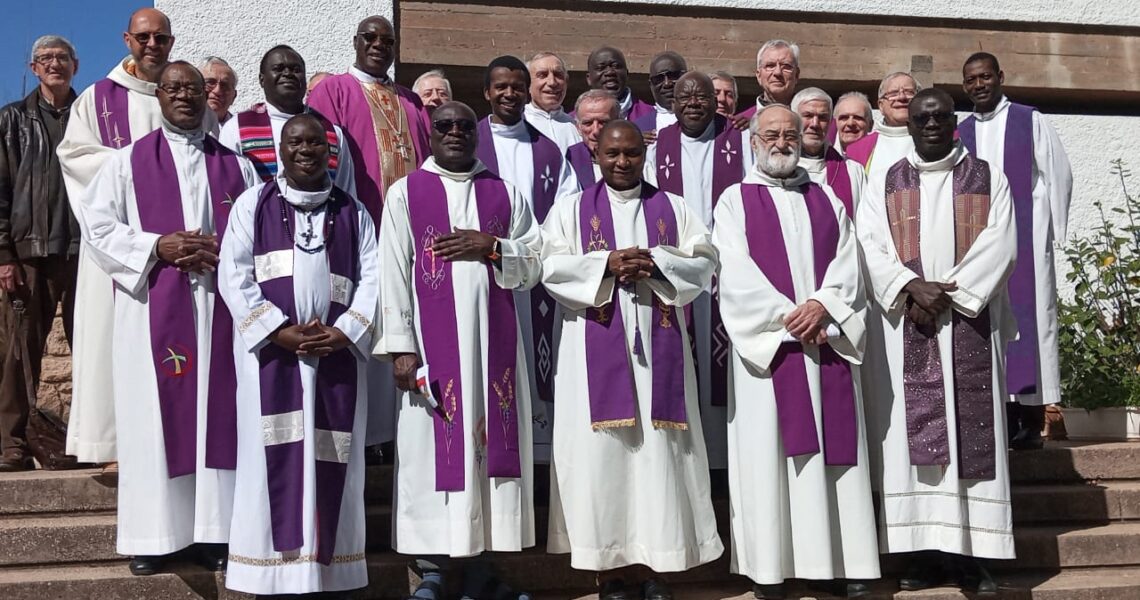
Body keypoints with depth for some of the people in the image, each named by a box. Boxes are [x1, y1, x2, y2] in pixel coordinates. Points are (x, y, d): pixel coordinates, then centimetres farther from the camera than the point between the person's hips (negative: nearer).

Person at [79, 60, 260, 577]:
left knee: (216, 413, 1)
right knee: (153, 415, -2)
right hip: (152, 308, -1)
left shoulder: (235, 165, 13)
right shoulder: (127, 161, 9)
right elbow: (98, 227, 1)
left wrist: (222, 249, -10)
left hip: (218, 307, 1)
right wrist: (157, 247, -13)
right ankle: (153, 534, 6)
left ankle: (214, 531, 7)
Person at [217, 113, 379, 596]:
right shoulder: (253, 203, 8)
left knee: (332, 462, 2)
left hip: (337, 355, 2)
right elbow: (233, 276, -1)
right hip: (270, 351, -1)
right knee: (274, 459, -2)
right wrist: (279, 330, -11)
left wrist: (344, 332, -10)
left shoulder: (353, 212, 13)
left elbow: (372, 279, 6)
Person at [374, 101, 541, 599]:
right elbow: (393, 273, -1)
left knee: (492, 440, 2)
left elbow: (535, 264, 9)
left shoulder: (506, 194, 13)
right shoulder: (405, 193, 5)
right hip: (433, 341, -2)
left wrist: (491, 247, -9)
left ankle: (483, 558, 11)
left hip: (494, 340, 2)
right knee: (433, 445, -2)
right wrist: (400, 346, -10)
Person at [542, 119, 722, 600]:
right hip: (596, 348, -1)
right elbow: (551, 266, -2)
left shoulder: (673, 208, 13)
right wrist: (606, 264, -14)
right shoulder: (571, 208, 9)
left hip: (659, 345, 1)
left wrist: (655, 263, -12)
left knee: (660, 450, -1)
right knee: (601, 450, -3)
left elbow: (705, 262, 4)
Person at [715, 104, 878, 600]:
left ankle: (836, 559, 7)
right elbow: (737, 275, -7)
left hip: (828, 343, 3)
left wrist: (822, 306, -13)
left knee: (831, 451, 2)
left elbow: (848, 266, 6)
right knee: (767, 454, -3)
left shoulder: (828, 201, 16)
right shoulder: (735, 201, 5)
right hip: (765, 345, -3)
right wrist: (792, 320, -13)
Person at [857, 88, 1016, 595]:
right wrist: (911, 287, -16)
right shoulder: (883, 184, 13)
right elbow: (870, 245, 0)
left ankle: (971, 552, 0)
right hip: (904, 325, 1)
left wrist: (950, 292, -12)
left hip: (970, 324, 0)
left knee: (971, 435, -3)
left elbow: (1000, 245, -1)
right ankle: (924, 550, 1)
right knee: (912, 435, -3)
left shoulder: (988, 180, 11)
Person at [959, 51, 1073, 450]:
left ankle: (1031, 420, -3)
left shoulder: (1031, 122, 5)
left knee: (1028, 317, -5)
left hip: (1026, 236, -3)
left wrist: (1050, 229, -3)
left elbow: (1058, 175, 2)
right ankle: (1005, 416, 4)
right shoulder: (959, 134, 12)